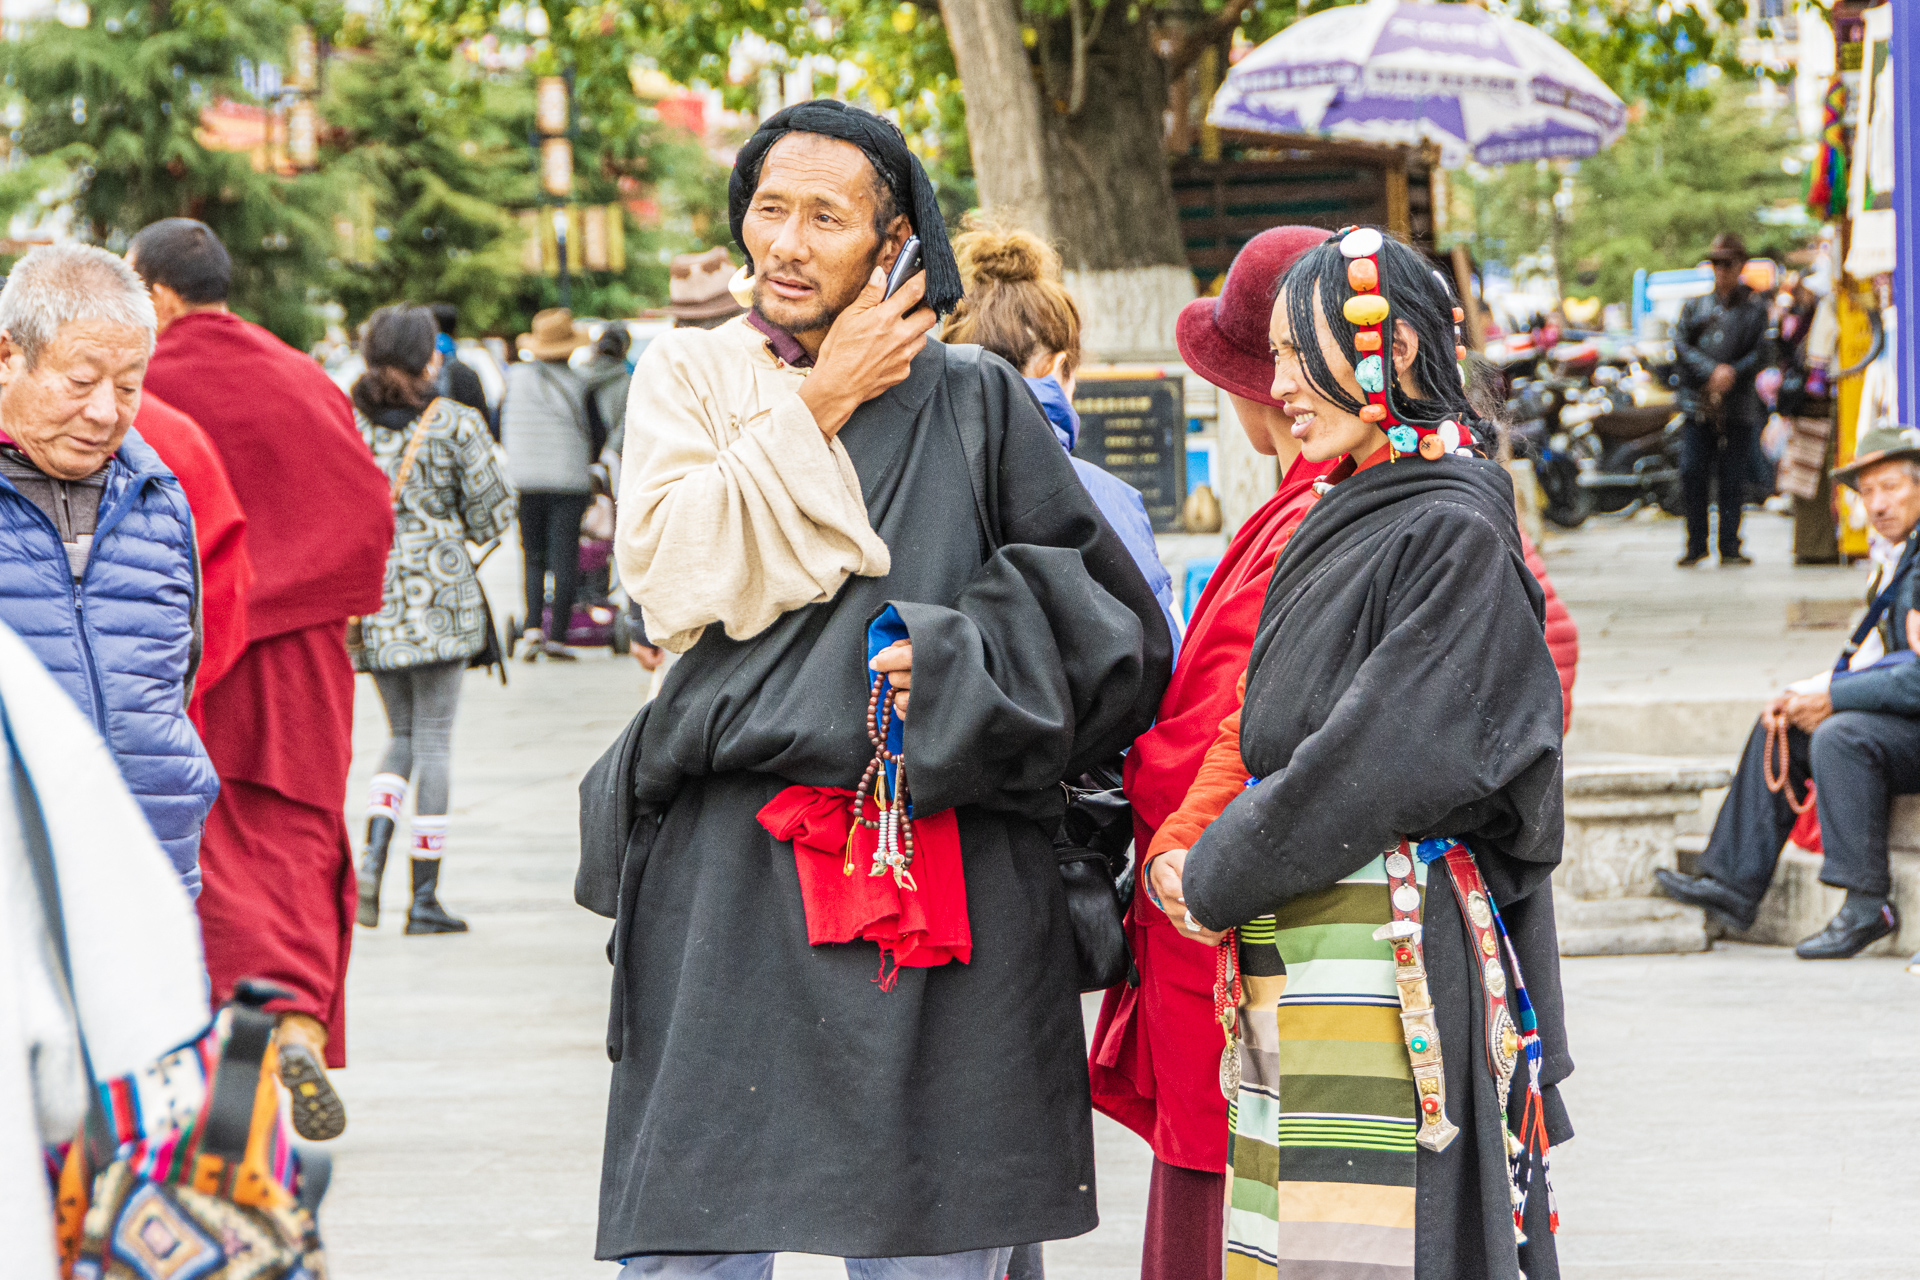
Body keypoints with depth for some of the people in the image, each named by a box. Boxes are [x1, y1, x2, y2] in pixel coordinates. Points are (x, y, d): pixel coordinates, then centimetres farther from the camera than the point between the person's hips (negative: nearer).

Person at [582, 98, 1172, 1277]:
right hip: (728, 881, 1)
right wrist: (818, 407, -4)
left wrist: (958, 657, -10)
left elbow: (1109, 619, 6)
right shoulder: (689, 377, 11)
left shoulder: (974, 402, 7)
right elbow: (672, 578, -6)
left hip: (936, 891, -1)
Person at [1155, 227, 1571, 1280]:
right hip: (1286, 965, 8)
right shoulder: (1338, 522, 17)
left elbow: (1379, 757, -16)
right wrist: (1200, 862, 5)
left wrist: (1217, 878, -7)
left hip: (1385, 959, -8)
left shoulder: (1456, 535, -10)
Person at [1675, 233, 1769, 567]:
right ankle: (1696, 544, 5)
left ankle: (1730, 546, 5)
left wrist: (1733, 372, -16)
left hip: (1740, 405, -1)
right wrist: (1711, 372, -12)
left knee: (1732, 479, -1)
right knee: (1693, 474, -5)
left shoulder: (1755, 307, 9)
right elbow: (1681, 345, 3)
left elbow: (1761, 352, 1)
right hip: (1699, 405, 1)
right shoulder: (1695, 305, 14)